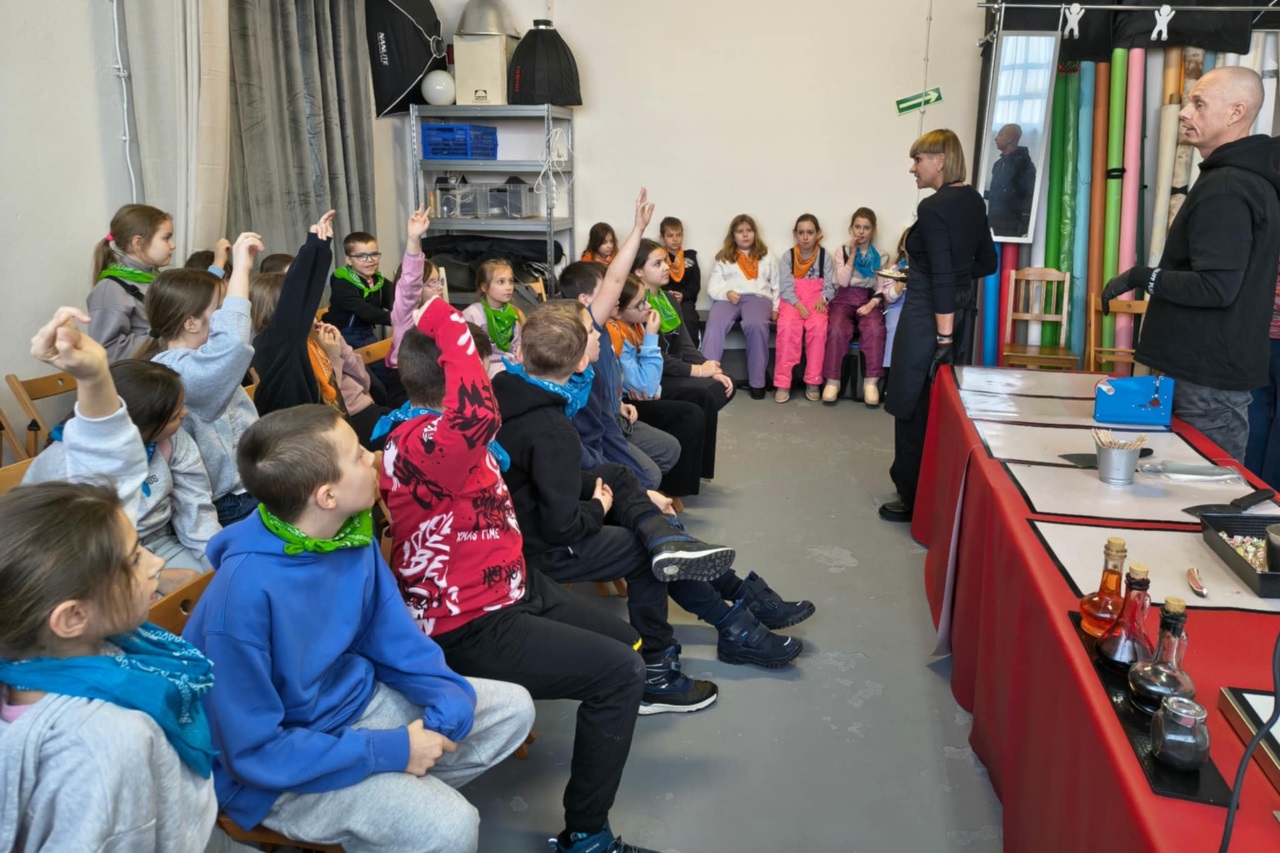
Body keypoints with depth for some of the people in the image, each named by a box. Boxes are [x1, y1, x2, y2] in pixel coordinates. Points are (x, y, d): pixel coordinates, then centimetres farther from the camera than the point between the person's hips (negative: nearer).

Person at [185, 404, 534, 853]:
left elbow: (393, 637, 2)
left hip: (358, 700, 7)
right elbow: (255, 751, -25)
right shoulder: (246, 592, -30)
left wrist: (450, 703, -15)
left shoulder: (352, 534, -10)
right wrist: (389, 751, -23)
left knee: (512, 708, 7)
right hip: (284, 771, -7)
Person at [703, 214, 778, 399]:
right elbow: (712, 286, 11)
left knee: (756, 325, -37)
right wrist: (727, 293, -11)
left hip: (758, 297, 0)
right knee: (714, 324, -34)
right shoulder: (723, 258, 21)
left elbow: (777, 286, 16)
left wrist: (776, 307, -1)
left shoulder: (767, 257, 24)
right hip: (728, 298, 1)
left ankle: (757, 382, -30)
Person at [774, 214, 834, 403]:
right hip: (792, 301, -1)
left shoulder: (824, 256, 10)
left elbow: (829, 285, 5)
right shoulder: (788, 256, 7)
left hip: (816, 301, 1)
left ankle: (813, 382, -22)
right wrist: (798, 304, -20)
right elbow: (785, 286, -4)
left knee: (818, 326, -32)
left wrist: (822, 299, -16)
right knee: (788, 326, -33)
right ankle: (783, 383, -28)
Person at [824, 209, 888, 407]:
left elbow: (882, 287, 5)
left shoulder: (880, 256, 11)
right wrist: (853, 254, -5)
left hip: (869, 300, 0)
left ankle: (871, 381, -27)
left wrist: (872, 303, -14)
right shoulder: (843, 251, 11)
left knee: (874, 330, -33)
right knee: (838, 330, -33)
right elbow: (843, 282, -3)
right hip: (845, 299, 0)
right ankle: (832, 381, -25)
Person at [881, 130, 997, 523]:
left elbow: (942, 279, -22)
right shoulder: (973, 200, 8)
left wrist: (943, 338, -23)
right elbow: (986, 263, 15)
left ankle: (915, 500, 13)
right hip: (961, 313, 9)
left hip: (929, 317, -9)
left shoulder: (933, 208, -17)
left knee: (913, 407, 3)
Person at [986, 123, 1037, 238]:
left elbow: (1029, 195, -12)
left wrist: (1023, 225, -18)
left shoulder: (1023, 163, -8)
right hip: (996, 222, 7)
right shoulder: (999, 164, 15)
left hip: (1012, 225, -7)